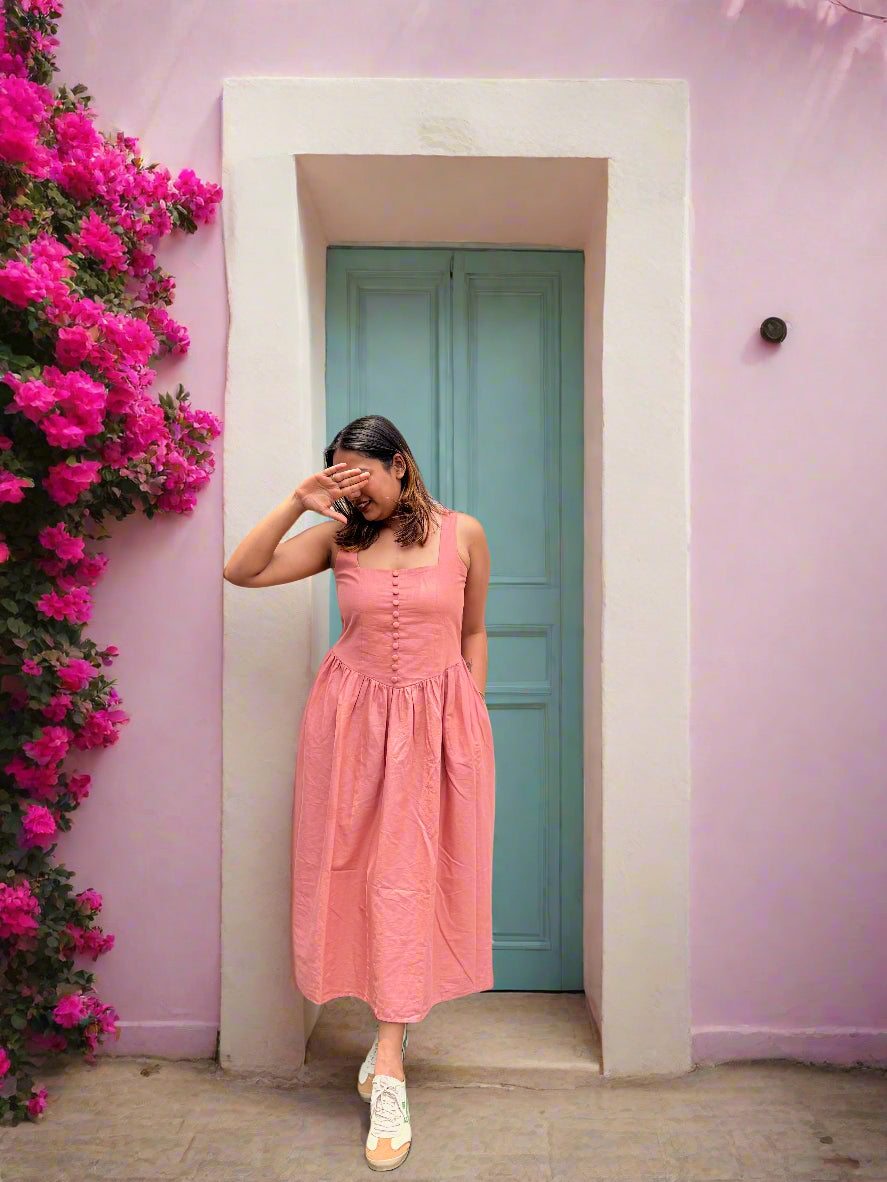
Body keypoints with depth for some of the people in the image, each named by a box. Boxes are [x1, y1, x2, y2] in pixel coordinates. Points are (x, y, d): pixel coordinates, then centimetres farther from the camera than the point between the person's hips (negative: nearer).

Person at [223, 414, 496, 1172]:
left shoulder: (463, 534, 2)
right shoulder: (339, 538, 4)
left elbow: (473, 633, 9)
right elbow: (242, 572, -1)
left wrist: (472, 717, 6)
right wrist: (298, 504, -8)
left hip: (436, 718, -1)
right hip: (354, 717, 2)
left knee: (407, 875, 0)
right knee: (361, 870, 6)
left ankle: (387, 1067, 10)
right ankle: (394, 1024, 28)